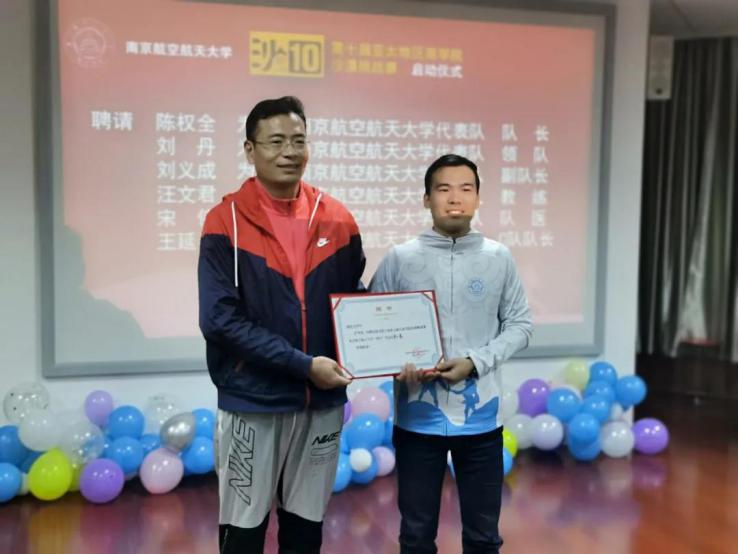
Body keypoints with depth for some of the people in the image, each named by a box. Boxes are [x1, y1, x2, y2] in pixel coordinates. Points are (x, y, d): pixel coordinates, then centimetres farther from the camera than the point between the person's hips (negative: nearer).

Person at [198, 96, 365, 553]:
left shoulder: (337, 220, 3)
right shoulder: (226, 222, -8)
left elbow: (354, 300, 12)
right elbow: (221, 320, -15)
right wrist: (303, 364, -19)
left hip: (322, 402, 4)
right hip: (251, 402, -3)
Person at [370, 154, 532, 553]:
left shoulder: (499, 258, 1)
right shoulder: (399, 259, -3)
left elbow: (519, 326, 3)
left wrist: (475, 362, -12)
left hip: (480, 416, 1)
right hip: (418, 417, -1)